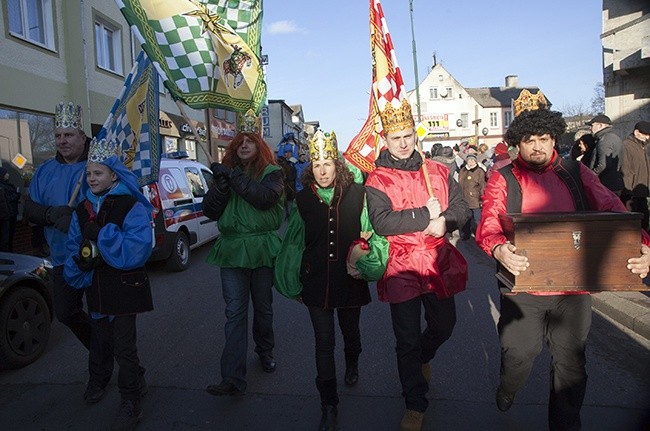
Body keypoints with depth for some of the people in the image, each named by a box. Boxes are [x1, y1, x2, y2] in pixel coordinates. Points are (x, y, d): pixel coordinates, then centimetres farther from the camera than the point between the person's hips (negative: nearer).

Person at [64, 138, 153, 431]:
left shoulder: (132, 207, -14)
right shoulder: (82, 210, 6)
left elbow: (136, 252, -25)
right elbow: (73, 249, 8)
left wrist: (101, 235, -24)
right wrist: (79, 265, -12)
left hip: (124, 287, -5)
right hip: (96, 287, 6)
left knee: (124, 346, 2)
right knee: (100, 339, 22)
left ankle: (131, 403, 20)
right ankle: (98, 380, 46)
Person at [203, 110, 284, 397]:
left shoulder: (271, 172, 0)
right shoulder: (225, 172, 11)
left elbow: (266, 197, -21)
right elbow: (210, 210, 5)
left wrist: (233, 177, -20)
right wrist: (221, 187, -12)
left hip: (263, 249, -2)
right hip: (232, 249, 2)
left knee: (263, 307, 15)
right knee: (235, 312, -3)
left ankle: (265, 351, 40)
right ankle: (233, 378, -2)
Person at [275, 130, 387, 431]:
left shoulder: (357, 194, -8)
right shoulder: (302, 199, -3)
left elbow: (372, 233, 2)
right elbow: (294, 242, 5)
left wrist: (366, 260, -9)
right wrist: (294, 283, 8)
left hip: (350, 280, 0)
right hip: (316, 282, 0)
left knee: (351, 332, 22)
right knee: (324, 343, 5)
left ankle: (352, 366, 56)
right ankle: (328, 406, 19)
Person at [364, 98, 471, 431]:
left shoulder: (438, 171, 7)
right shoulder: (377, 180, -6)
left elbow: (461, 209, 4)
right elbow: (381, 222, -21)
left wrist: (443, 222, -18)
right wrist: (426, 214, -19)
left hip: (439, 263, 4)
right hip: (401, 268, -4)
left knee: (444, 326, 20)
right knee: (407, 338, 5)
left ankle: (422, 358, 54)